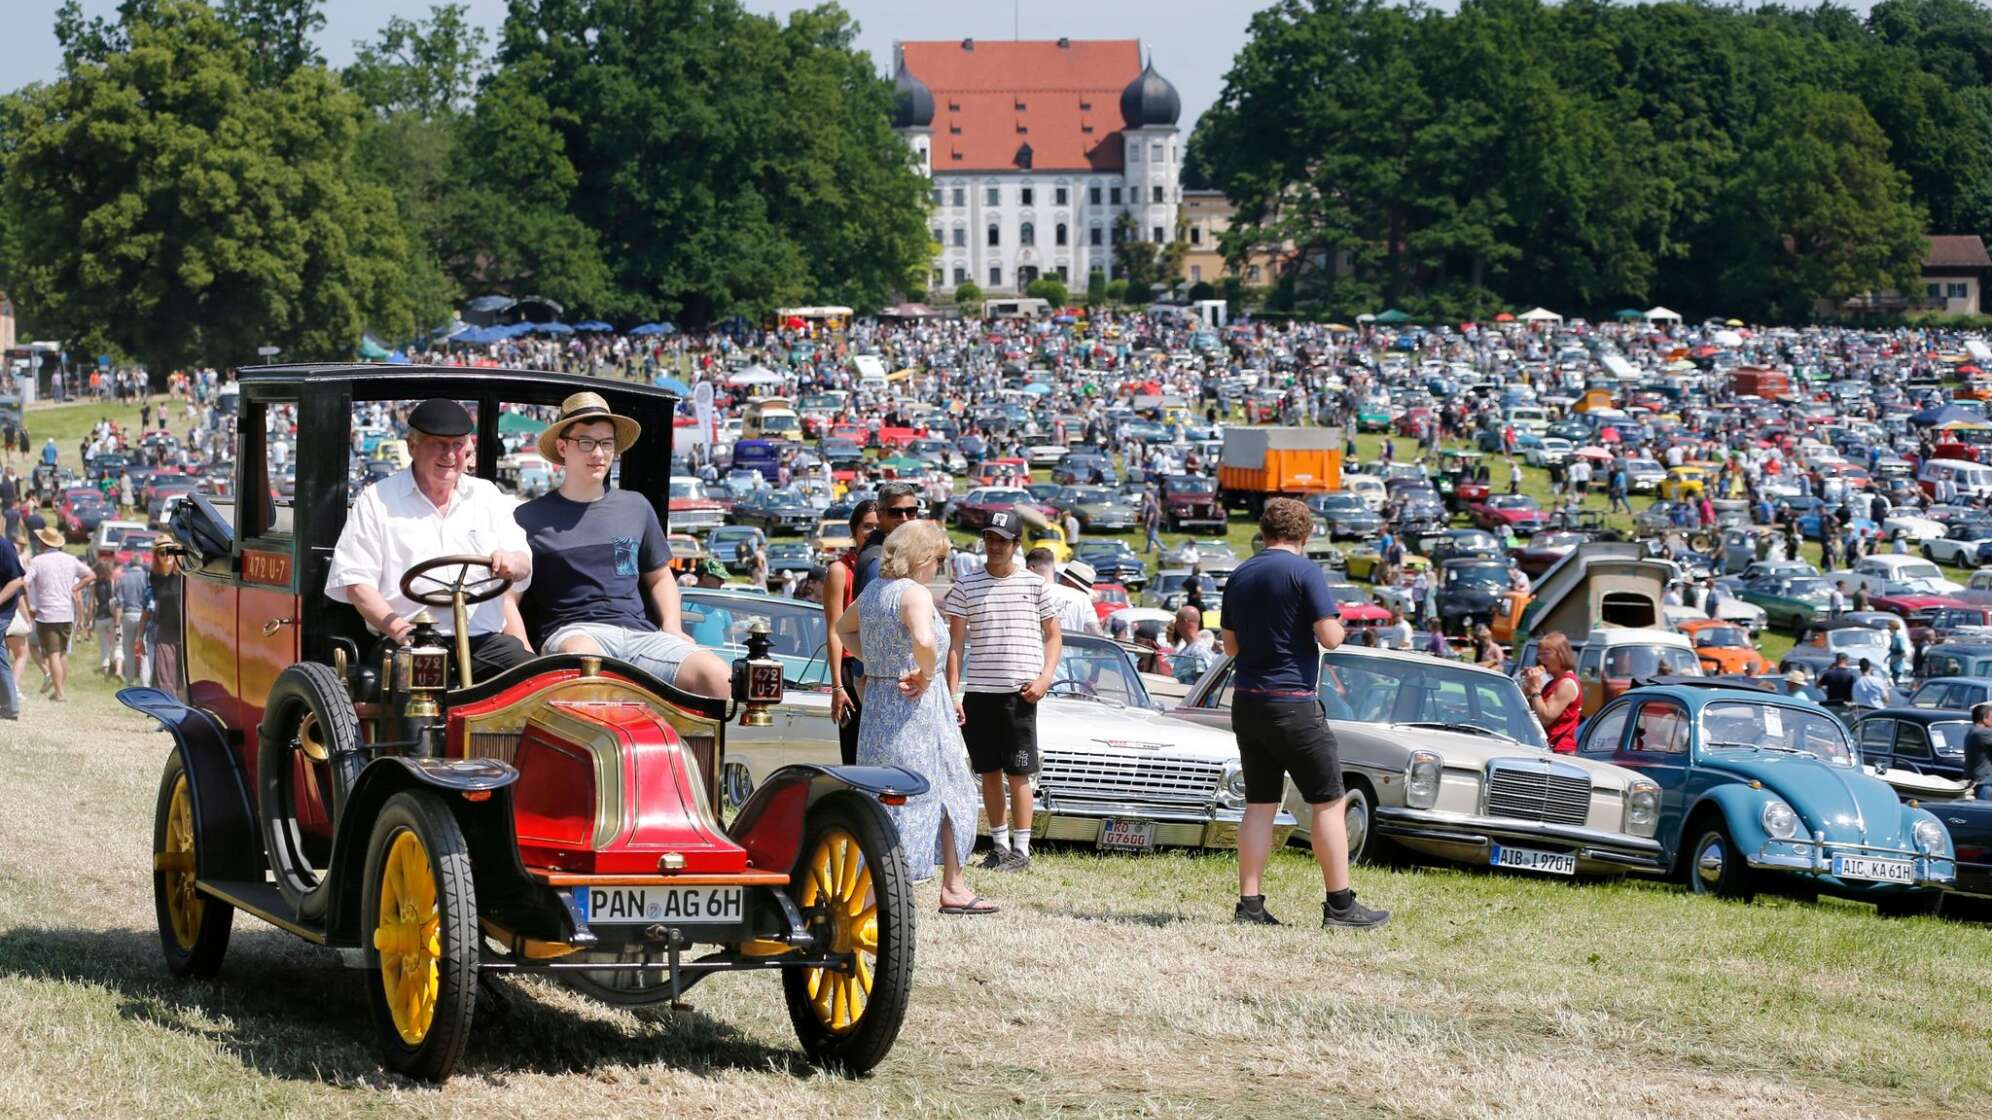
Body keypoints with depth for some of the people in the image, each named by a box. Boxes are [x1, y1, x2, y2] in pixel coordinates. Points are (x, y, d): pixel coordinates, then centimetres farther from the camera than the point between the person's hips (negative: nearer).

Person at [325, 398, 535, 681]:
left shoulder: (489, 497, 23)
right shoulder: (377, 501, 12)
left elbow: (524, 567, 16)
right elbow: (355, 582, 3)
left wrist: (511, 563, -11)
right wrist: (395, 626, -15)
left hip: (485, 642, 3)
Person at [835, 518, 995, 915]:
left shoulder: (872, 590, 11)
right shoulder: (915, 594, -17)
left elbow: (842, 628, 28)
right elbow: (924, 640, -36)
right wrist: (925, 674, -18)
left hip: (876, 702, 9)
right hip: (915, 705, -9)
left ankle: (952, 886, 18)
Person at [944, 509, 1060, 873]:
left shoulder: (1034, 585, 4)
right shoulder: (966, 586, 5)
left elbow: (1052, 637, 10)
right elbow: (955, 645, 5)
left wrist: (1044, 679, -6)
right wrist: (952, 695, -3)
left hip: (1019, 693, -2)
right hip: (978, 692, 2)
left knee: (1018, 773, -4)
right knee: (989, 773, 7)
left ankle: (1021, 850, 1)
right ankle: (999, 844, 17)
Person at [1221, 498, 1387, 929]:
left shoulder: (1240, 576, 11)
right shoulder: (1304, 571, -10)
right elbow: (1329, 636, -17)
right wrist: (1338, 627, 5)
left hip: (1246, 701, 7)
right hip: (1292, 704, -7)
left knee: (1260, 804, 9)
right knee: (1329, 802, 1)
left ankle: (1249, 905, 4)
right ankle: (1340, 905, 1)